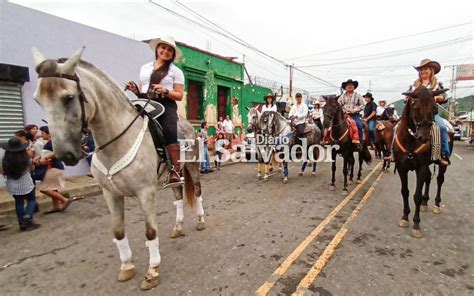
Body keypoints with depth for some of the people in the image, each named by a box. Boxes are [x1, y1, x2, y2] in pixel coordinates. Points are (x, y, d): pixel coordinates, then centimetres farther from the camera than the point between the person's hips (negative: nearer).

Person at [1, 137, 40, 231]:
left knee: (19, 203, 12)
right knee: (32, 200, 15)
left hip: (13, 186, 3)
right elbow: (31, 169, 0)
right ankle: (27, 216, -7)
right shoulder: (26, 159, -14)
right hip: (26, 185, -2)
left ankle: (22, 223, 16)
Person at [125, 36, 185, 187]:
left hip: (166, 105, -4)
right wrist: (135, 89, 4)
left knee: (170, 132, -28)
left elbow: (180, 95, 4)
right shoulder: (145, 68, 24)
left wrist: (165, 91, -14)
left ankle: (175, 171, -28)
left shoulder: (176, 71, 11)